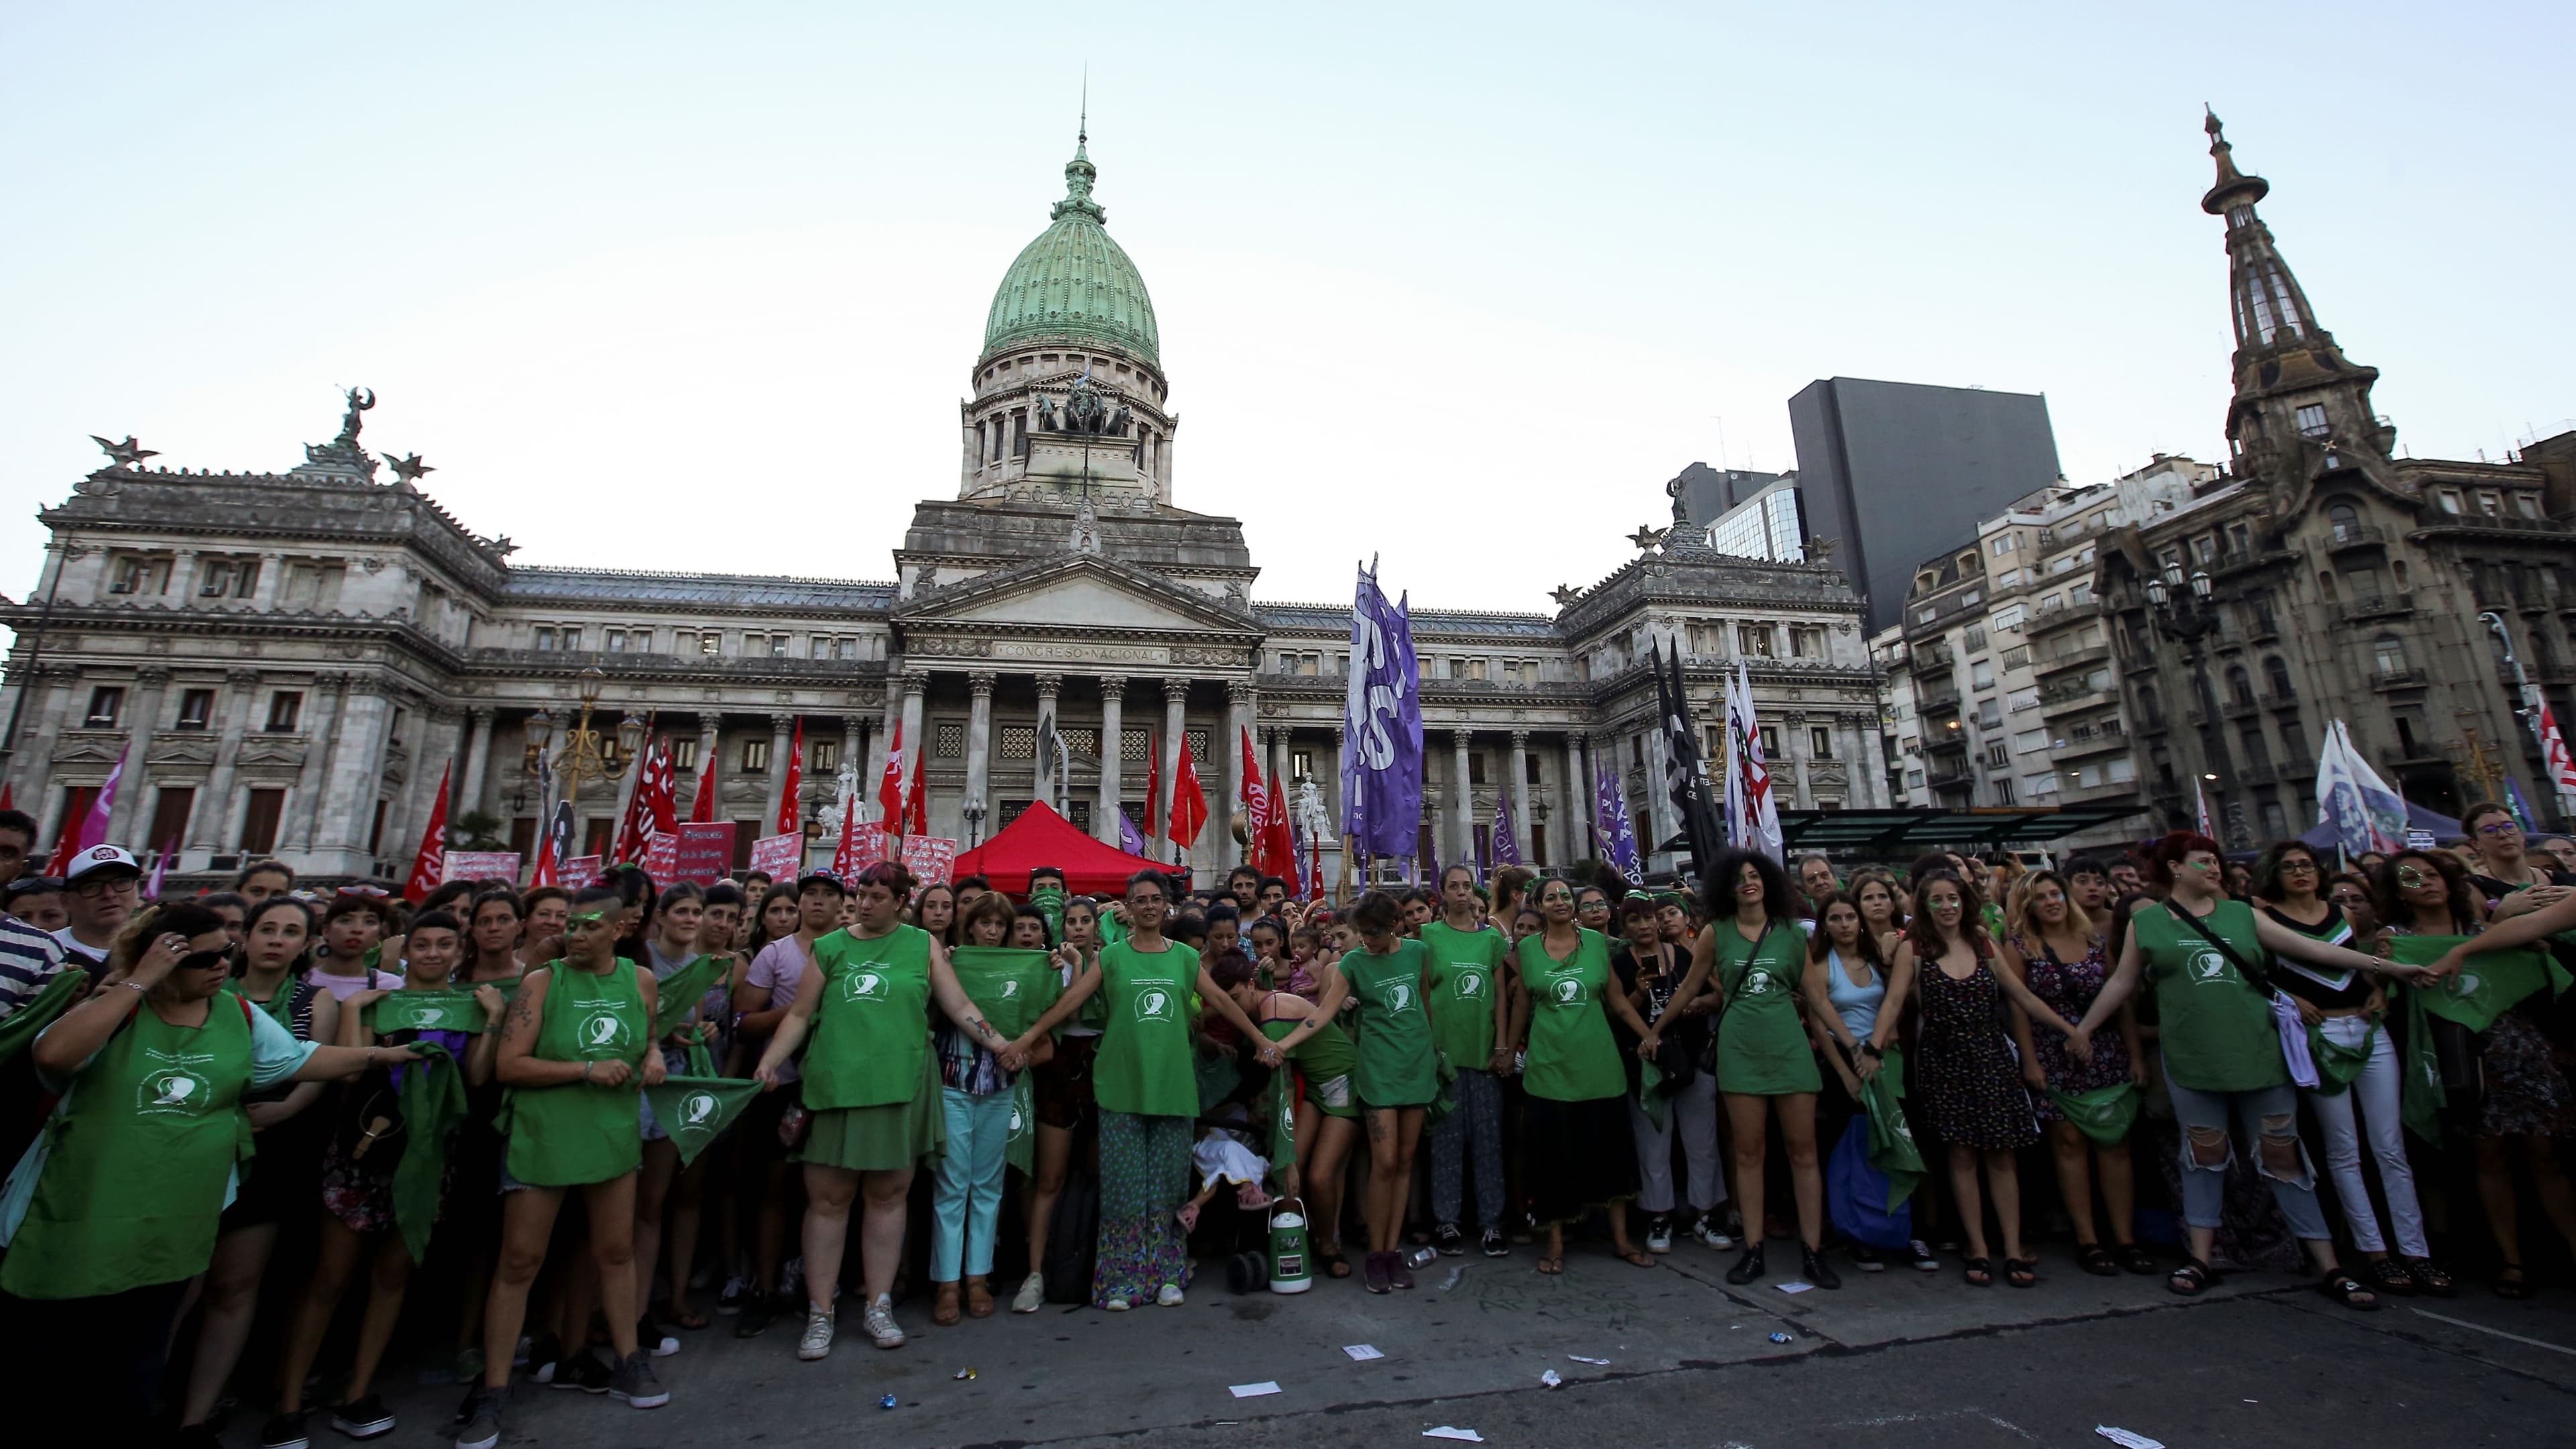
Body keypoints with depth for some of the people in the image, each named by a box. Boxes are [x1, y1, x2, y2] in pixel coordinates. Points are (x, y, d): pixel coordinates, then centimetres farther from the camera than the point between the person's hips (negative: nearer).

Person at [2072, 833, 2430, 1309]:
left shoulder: (2241, 914, 6)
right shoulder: (2146, 922, 1)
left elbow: (2312, 947, 7)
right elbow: (2121, 981, 6)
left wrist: (2388, 966, -1)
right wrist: (2084, 1028, 7)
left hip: (2258, 1052, 1)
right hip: (2191, 1059, -1)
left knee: (2284, 1155, 6)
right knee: (2204, 1154, 7)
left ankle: (2329, 1268, 15)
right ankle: (2200, 1259, 16)